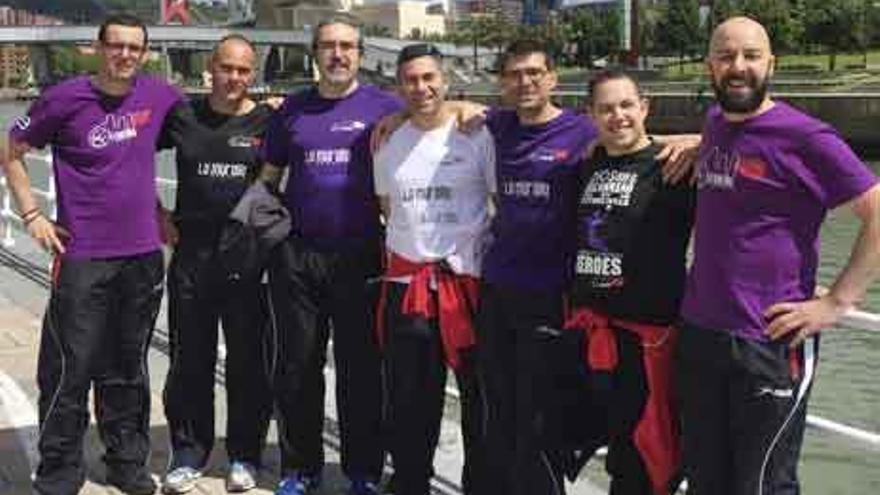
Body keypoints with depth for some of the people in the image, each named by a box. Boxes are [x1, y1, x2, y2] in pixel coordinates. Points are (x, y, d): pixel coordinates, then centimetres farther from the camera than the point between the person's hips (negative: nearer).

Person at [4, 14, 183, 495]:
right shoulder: (65, 99, -6)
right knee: (70, 369, -1)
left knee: (128, 370, 14)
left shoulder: (158, 96, 3)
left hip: (143, 256, 3)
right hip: (82, 257, -3)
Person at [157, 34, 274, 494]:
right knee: (190, 359, 9)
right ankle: (188, 453, 23)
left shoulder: (269, 122, 0)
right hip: (191, 254, 1)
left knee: (248, 360, 7)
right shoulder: (182, 115, 4)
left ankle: (244, 456, 21)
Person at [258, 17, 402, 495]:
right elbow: (269, 175, 15)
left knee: (361, 366, 4)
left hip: (360, 256, -2)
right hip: (297, 255, 3)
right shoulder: (292, 109, 10)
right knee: (297, 366, 9)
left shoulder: (384, 107, 2)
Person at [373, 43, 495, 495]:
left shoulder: (476, 135, -2)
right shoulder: (388, 142, 11)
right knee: (408, 402, 11)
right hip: (406, 286, 4)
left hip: (469, 283, -3)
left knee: (482, 396, 4)